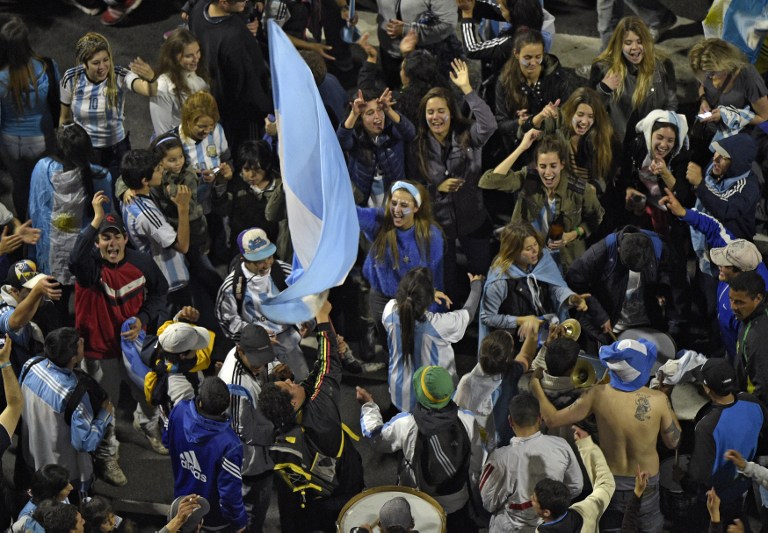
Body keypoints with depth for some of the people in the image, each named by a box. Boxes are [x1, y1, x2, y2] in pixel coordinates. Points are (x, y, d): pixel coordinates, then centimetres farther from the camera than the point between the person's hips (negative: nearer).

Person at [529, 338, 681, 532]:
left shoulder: (598, 395, -19)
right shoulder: (658, 400, -23)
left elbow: (552, 419, -10)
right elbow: (673, 442, -7)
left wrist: (537, 389, 5)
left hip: (610, 484, 2)